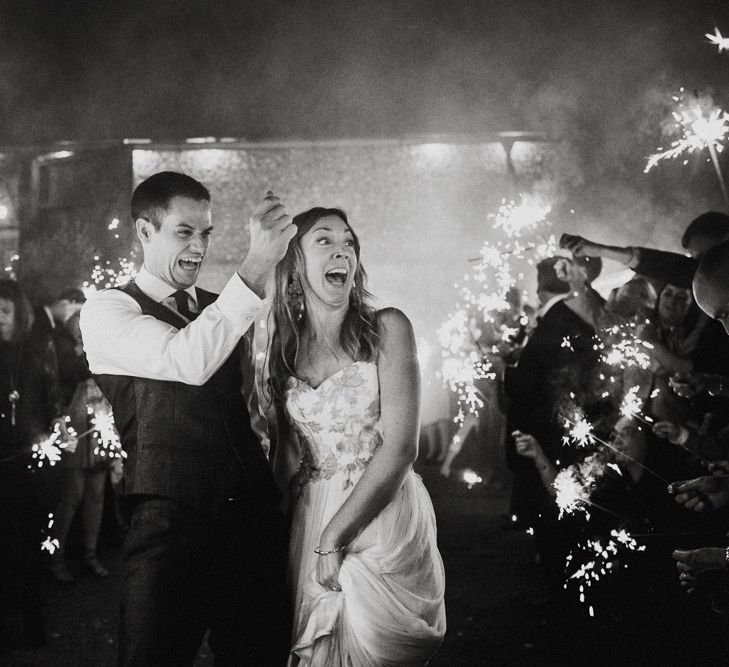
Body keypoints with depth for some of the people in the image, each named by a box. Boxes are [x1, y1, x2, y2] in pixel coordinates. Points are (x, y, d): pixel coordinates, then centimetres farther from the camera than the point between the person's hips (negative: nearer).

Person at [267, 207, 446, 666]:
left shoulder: (387, 328, -6)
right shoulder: (284, 347, 6)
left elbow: (400, 448, -13)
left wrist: (335, 538, -15)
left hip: (385, 520, -4)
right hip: (310, 520, 4)